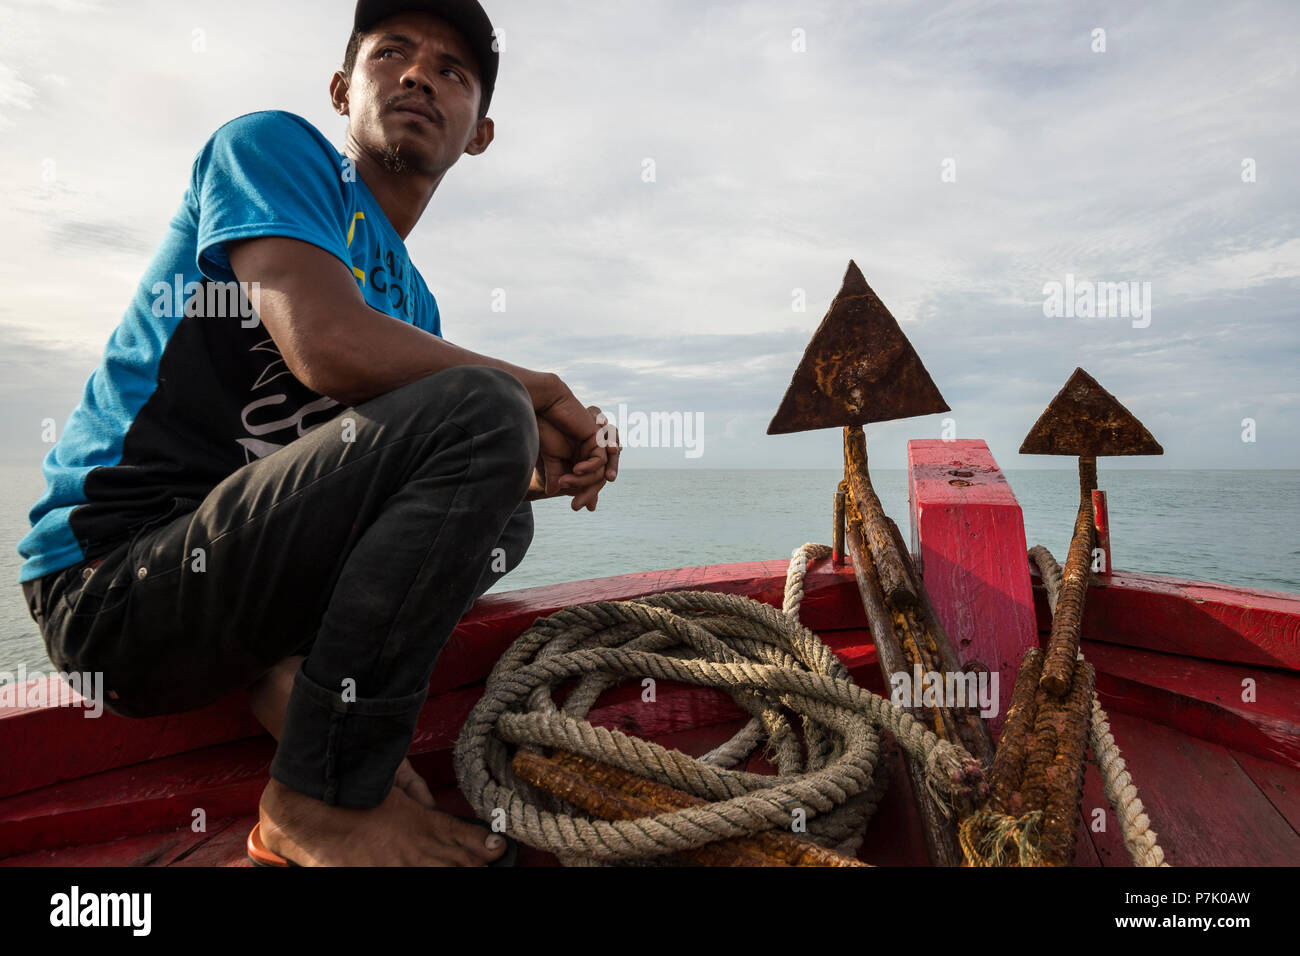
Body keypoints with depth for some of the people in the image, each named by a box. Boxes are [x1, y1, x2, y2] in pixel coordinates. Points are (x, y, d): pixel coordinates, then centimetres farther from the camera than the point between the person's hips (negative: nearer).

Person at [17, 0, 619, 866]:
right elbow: (330, 348, -23)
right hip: (114, 575, -8)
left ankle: (295, 674, -8)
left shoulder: (413, 303, 16)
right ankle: (325, 800, -17)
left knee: (495, 518, 13)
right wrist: (534, 393, -11)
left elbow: (394, 482, 12)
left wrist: (534, 468, -7)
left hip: (224, 571, 8)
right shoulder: (275, 145, -3)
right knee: (479, 407, -24)